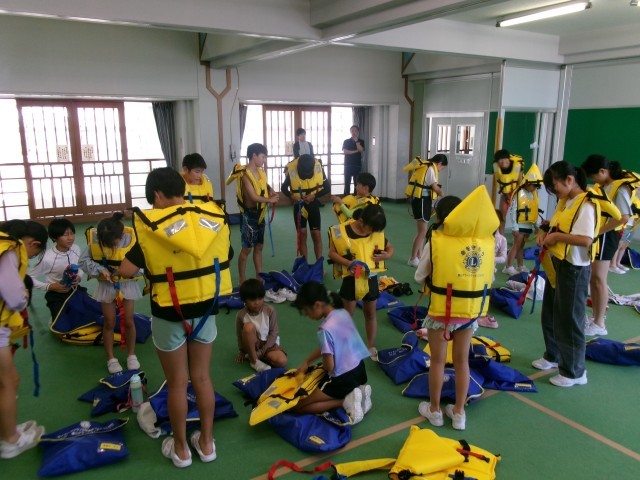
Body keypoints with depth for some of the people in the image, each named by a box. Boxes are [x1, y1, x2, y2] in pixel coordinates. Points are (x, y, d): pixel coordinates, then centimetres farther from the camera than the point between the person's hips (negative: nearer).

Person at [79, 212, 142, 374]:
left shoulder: (130, 239, -22)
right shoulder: (94, 238, -17)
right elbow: (83, 261, -10)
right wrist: (100, 269, -25)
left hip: (127, 283, -1)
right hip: (106, 285, 1)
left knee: (128, 321, 7)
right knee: (109, 322, 8)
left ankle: (131, 355, 26)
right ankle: (111, 359, 24)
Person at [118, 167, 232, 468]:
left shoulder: (151, 225, -17)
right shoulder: (214, 217, -6)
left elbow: (127, 271, -16)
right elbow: (225, 258, 2)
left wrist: (151, 266, 4)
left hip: (170, 314, -3)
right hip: (205, 309, 4)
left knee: (177, 384, 13)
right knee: (202, 378, 18)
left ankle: (180, 449, 30)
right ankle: (206, 442, 32)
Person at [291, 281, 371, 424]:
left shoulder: (326, 329, -26)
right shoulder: (343, 312, 0)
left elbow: (329, 366, -19)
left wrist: (322, 363, 4)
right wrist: (306, 362, 18)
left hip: (343, 379, -8)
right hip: (359, 370, 8)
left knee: (294, 406, -1)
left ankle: (345, 401, -8)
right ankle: (358, 391, 12)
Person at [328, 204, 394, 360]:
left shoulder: (377, 233, -5)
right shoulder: (342, 231, -16)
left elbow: (390, 248, 8)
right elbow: (332, 253, -12)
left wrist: (386, 255, -16)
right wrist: (348, 263, -27)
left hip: (370, 278, 3)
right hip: (351, 279, -3)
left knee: (370, 313, 16)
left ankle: (371, 347, 32)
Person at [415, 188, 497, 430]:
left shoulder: (436, 240, -14)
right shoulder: (486, 241, -4)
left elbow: (420, 277, -4)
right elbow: (487, 276, 6)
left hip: (441, 311, -3)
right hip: (471, 310, 3)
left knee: (437, 361, 14)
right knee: (462, 361, 19)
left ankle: (434, 410, 30)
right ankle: (459, 412, 31)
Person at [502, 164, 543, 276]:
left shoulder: (533, 194, 9)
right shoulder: (519, 193, -16)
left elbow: (534, 211, 15)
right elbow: (512, 211, -17)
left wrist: (535, 226, 15)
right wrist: (514, 227, -18)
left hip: (528, 225, 7)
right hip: (520, 225, -7)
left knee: (521, 246, 15)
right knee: (516, 245, -5)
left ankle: (521, 266, 22)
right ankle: (508, 267, -1)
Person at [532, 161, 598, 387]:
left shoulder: (586, 204, -20)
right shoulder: (564, 202, 8)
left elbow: (586, 239, -29)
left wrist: (557, 236, -21)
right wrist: (546, 235, -1)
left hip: (574, 269, -9)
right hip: (556, 265, 9)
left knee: (570, 320, 3)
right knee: (549, 315, 21)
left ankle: (574, 372, 20)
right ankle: (553, 356, 42)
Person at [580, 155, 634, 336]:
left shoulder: (620, 187, -17)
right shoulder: (605, 185, 10)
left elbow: (623, 217, -23)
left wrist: (597, 231, -21)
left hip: (605, 236, -9)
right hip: (596, 234, 9)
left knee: (598, 279, -4)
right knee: (592, 278, 14)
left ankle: (599, 324, 5)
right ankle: (595, 317, 25)